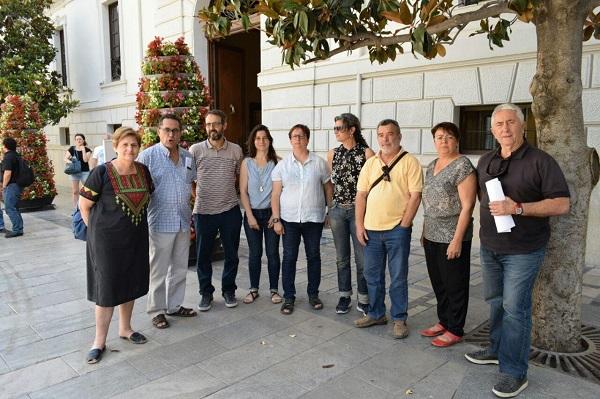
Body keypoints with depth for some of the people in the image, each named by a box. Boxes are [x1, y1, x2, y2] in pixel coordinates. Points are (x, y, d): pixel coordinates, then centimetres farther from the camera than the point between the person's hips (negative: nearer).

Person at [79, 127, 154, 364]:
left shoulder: (143, 171, 0)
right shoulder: (102, 173, -14)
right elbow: (84, 205, -7)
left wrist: (134, 222, 13)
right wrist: (97, 229, -2)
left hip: (136, 238, 5)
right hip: (107, 240, -5)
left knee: (131, 284, 15)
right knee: (107, 288, 2)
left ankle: (125, 328, 34)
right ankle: (100, 341, 17)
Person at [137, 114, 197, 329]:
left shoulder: (188, 157, 9)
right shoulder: (148, 156, -9)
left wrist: (191, 213, 17)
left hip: (184, 222, 6)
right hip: (161, 222, -6)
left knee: (180, 268, 15)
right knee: (159, 270, 5)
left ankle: (174, 305, 30)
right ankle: (156, 310, 20)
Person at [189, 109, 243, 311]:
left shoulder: (236, 150, 3)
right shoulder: (195, 150, -1)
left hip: (230, 211, 1)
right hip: (203, 211, -1)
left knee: (231, 254, 11)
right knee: (203, 255, 9)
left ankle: (228, 290, 30)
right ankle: (206, 292, 27)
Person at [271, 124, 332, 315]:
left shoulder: (319, 163, 2)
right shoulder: (282, 165, 3)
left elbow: (328, 189, 6)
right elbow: (276, 194, 2)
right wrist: (276, 219, -4)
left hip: (314, 218, 0)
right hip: (289, 219, 0)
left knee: (313, 256, 9)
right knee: (289, 257, 4)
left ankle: (313, 294, 24)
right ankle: (288, 297, 16)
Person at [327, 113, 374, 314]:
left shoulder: (366, 153, -7)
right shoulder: (333, 153, 7)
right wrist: (329, 210, 11)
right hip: (337, 210, 4)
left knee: (362, 257, 3)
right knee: (342, 257, 12)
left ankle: (363, 299, 18)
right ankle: (344, 296, 26)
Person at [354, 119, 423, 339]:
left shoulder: (410, 162, -4)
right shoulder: (370, 163, 10)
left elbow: (415, 196, -8)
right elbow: (361, 194, 9)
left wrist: (404, 225, -12)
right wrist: (359, 225, 2)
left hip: (397, 229, -4)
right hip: (371, 229, 5)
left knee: (398, 278, 6)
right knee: (372, 276, 14)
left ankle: (399, 319, 20)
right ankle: (376, 314, 30)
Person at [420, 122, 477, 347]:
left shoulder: (463, 166, -12)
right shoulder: (431, 166, 12)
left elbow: (467, 206, -15)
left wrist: (457, 240, -18)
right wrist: (425, 231, 16)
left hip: (452, 237, -7)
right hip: (432, 236, 7)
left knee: (454, 284, 5)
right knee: (438, 282, 16)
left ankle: (455, 330, 19)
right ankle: (443, 322, 32)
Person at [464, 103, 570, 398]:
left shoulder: (540, 161, -10)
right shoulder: (485, 161, 8)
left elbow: (561, 204, -15)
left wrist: (518, 208, -24)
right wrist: (488, 218, 9)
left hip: (523, 250, -6)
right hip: (490, 247, 6)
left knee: (514, 308, -3)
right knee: (495, 302, 17)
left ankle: (514, 372, 9)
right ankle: (497, 350, 35)